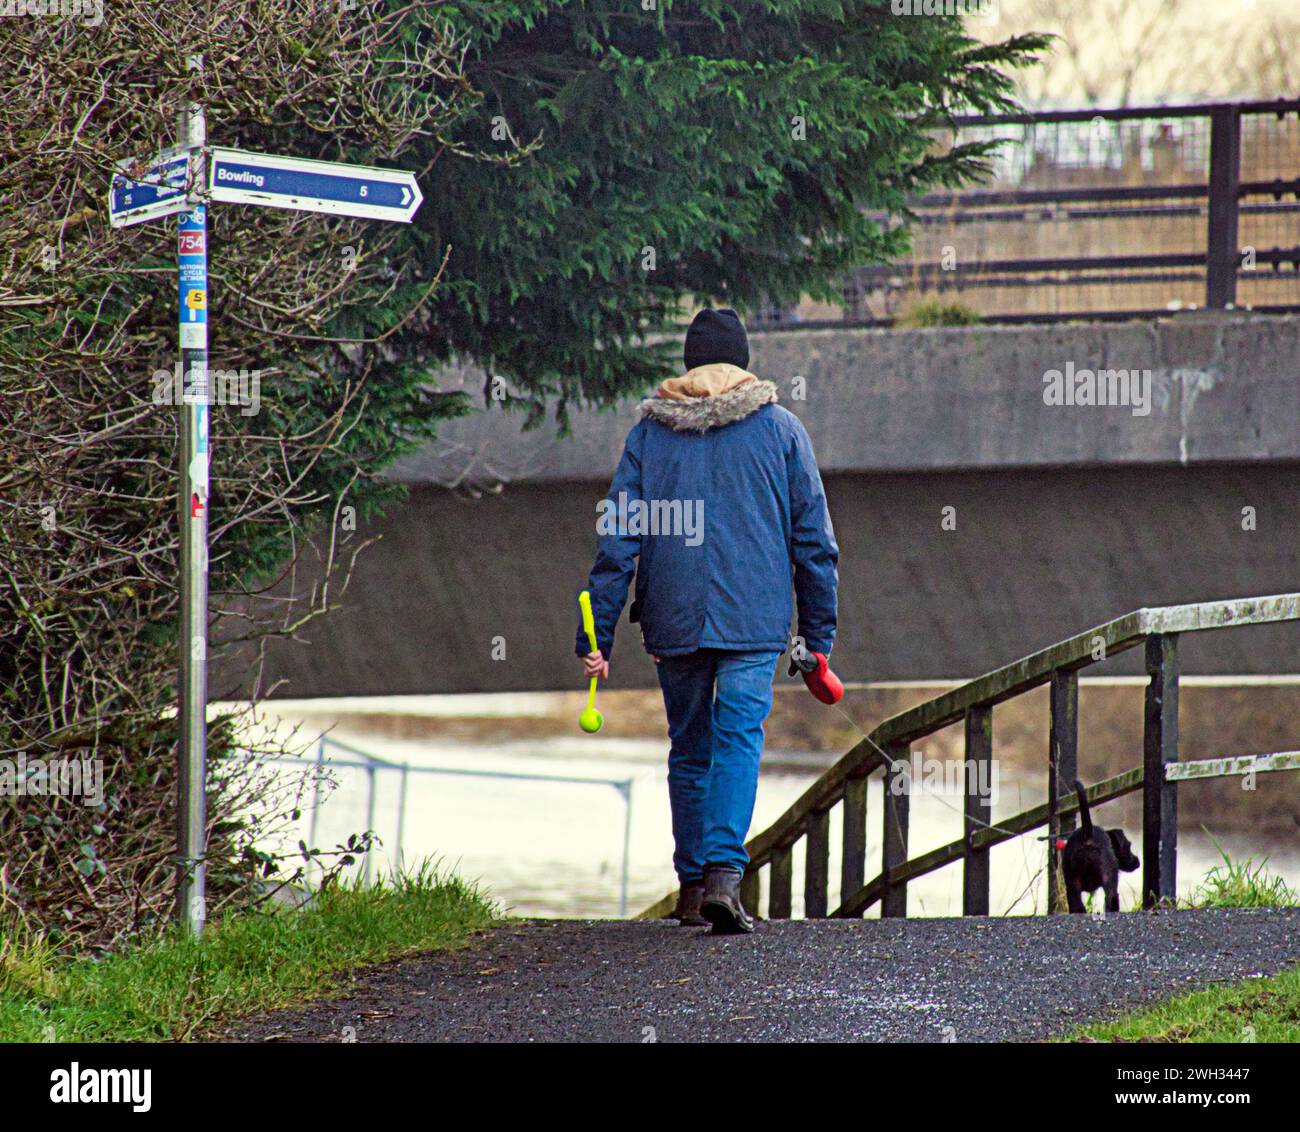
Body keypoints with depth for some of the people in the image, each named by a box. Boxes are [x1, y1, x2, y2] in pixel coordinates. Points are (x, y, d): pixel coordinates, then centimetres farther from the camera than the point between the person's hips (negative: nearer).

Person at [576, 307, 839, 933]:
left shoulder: (650, 432, 7)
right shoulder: (780, 429, 5)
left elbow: (617, 538, 2)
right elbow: (814, 539, 5)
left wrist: (596, 633, 2)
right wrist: (819, 635, 11)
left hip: (673, 620, 2)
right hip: (755, 618, -2)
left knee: (689, 748, 15)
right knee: (739, 739, -7)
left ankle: (691, 885, 21)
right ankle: (723, 875, -26)